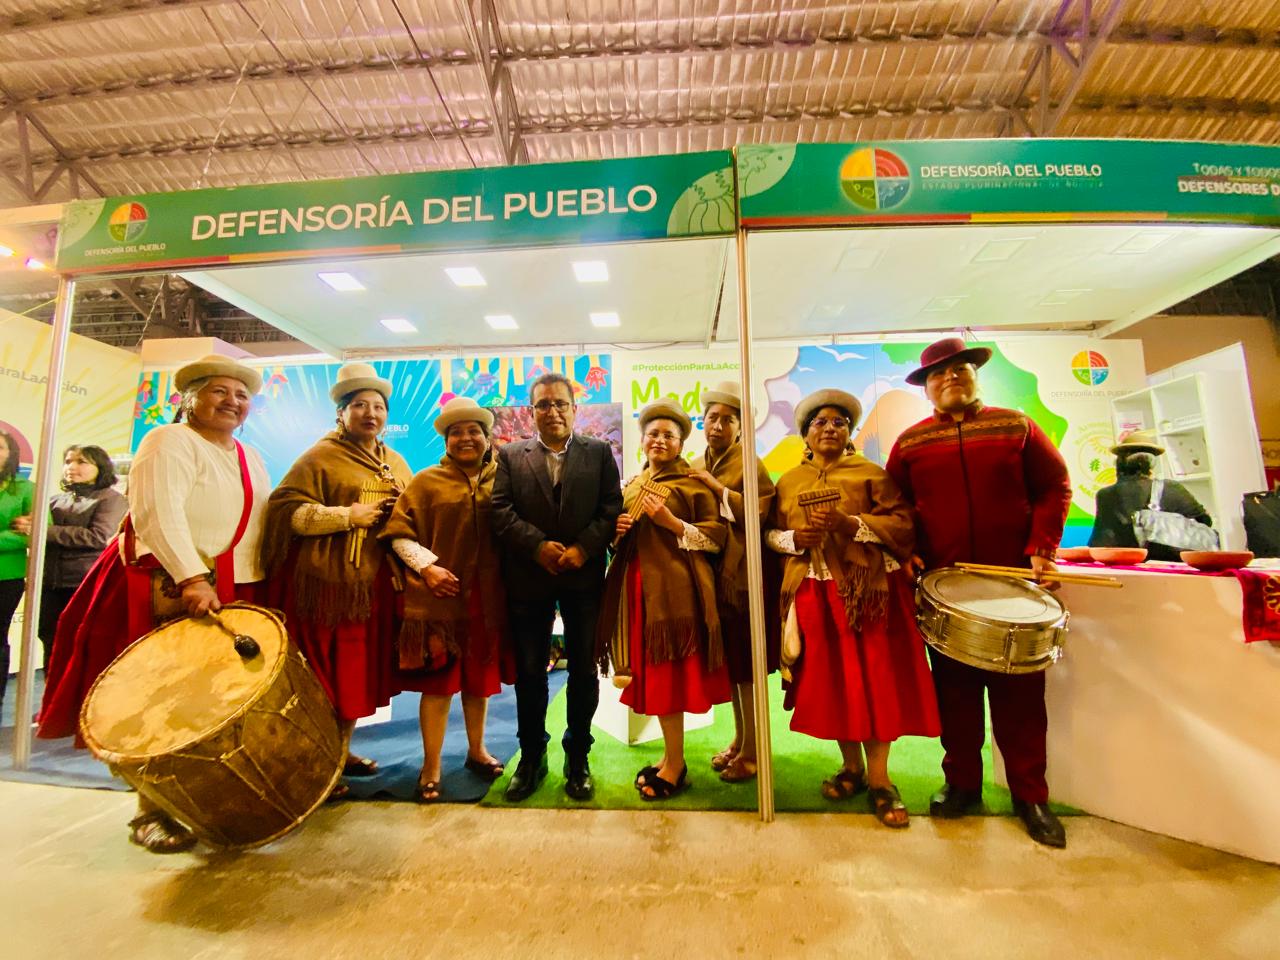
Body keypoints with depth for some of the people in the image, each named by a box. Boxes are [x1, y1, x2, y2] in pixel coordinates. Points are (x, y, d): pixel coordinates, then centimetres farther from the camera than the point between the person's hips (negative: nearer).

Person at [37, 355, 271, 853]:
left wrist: (268, 585, 10)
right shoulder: (169, 442, -6)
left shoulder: (250, 457, 17)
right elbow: (159, 514, -18)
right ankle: (151, 812, 14)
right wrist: (192, 578, -27)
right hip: (173, 589, -6)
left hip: (238, 594, 6)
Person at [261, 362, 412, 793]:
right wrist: (348, 516, -16)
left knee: (361, 670, 14)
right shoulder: (320, 457, -3)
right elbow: (284, 508, -12)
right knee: (326, 674, 4)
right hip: (330, 582, -6)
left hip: (379, 584, 6)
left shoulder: (396, 462, 15)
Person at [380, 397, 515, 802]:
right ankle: (430, 769, 22)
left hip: (487, 597, 3)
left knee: (480, 677, 16)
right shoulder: (427, 482, 1)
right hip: (440, 597, -2)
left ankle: (477, 750, 36)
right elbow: (400, 533, 0)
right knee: (438, 682, 4)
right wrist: (427, 566, -13)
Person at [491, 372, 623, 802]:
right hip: (528, 578, 1)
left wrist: (583, 548, -14)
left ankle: (578, 758, 29)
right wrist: (538, 546, -15)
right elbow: (501, 511, -3)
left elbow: (612, 508, -2)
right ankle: (531, 756, 31)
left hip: (584, 576, 0)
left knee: (584, 670, 10)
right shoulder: (510, 456, 6)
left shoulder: (599, 452, 5)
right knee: (529, 671, 11)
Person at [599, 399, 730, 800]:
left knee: (670, 672, -1)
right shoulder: (631, 487, 16)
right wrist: (617, 531, 1)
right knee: (652, 671, 11)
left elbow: (718, 534, -8)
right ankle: (670, 754, 28)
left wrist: (672, 522, -18)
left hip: (675, 586, -6)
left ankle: (676, 765, 18)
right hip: (639, 586, 6)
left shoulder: (693, 482, -3)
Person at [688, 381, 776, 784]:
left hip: (741, 576, -5)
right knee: (728, 663, 17)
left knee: (746, 665, 5)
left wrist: (716, 486, -18)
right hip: (711, 577, 6)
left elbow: (759, 515, -18)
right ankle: (738, 738, 35)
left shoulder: (750, 464, -7)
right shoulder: (695, 468, 10)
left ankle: (752, 750, 23)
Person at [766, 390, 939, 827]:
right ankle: (852, 767, 28)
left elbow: (903, 524, -5)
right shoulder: (789, 482, 12)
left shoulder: (871, 474, 4)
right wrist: (795, 538, -9)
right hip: (815, 594, 3)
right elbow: (770, 533, 11)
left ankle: (879, 779, 19)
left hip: (868, 590, -2)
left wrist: (852, 524, -18)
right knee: (831, 681, 9)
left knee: (873, 680, 2)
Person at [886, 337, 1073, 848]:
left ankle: (1029, 794, 24)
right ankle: (962, 782, 24)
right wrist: (907, 555, -6)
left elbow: (1055, 487, 6)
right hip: (943, 586, 0)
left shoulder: (1016, 426, 6)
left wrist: (1041, 548, -6)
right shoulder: (909, 443, 5)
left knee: (1019, 691, 8)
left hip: (1014, 581, 0)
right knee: (954, 688, 9)